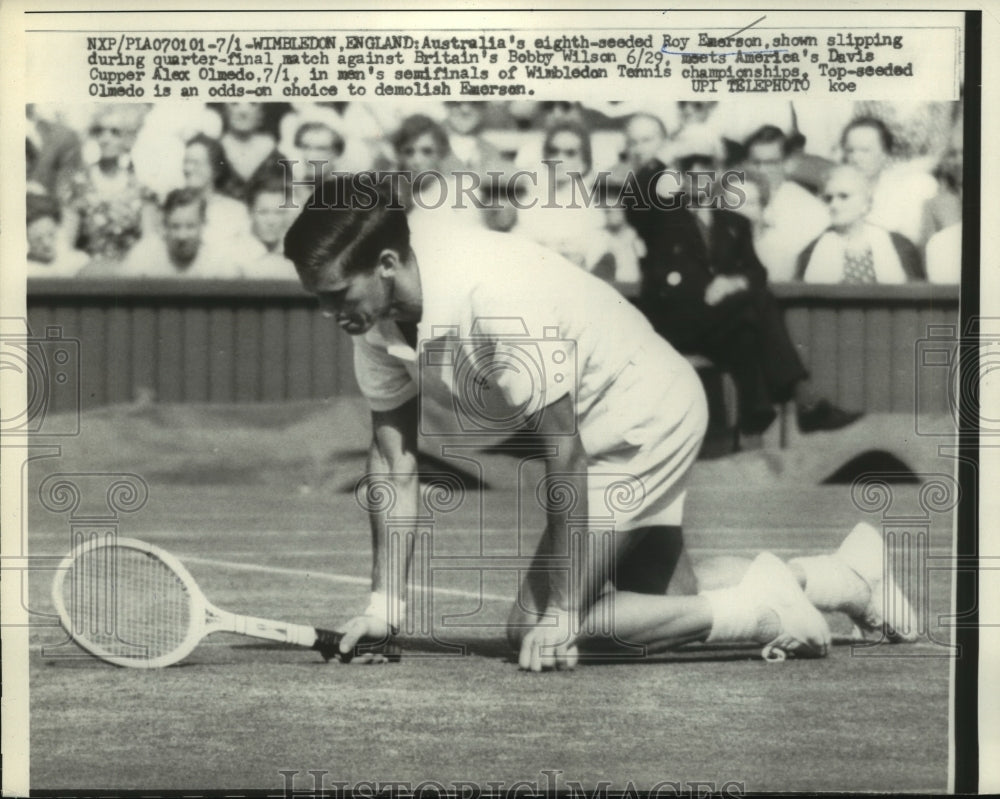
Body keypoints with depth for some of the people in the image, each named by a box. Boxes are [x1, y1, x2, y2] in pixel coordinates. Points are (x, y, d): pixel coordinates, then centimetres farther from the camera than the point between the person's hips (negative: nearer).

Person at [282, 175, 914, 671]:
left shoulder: (498, 296, -35)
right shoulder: (375, 314, -11)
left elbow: (565, 455, -31)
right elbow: (394, 457, -3)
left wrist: (558, 615, -28)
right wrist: (385, 604, -7)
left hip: (646, 418, -9)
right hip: (596, 431, 9)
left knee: (537, 631, -13)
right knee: (674, 606, 16)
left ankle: (759, 609, -6)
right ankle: (844, 574, 31)